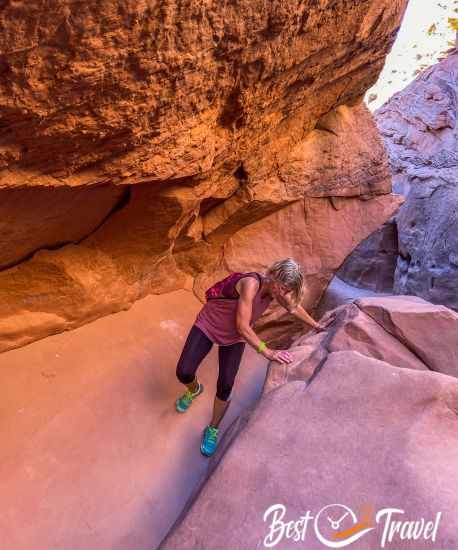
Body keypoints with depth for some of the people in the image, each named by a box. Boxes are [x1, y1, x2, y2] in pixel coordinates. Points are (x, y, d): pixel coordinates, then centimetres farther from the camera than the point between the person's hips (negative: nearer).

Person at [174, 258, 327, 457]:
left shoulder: (275, 288, -12)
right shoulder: (252, 283, -34)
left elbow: (294, 306, 10)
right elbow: (242, 326, -32)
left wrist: (316, 325, 19)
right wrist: (268, 352, -28)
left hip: (233, 338, 5)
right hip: (207, 325, -4)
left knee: (225, 387, -5)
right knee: (183, 373, -11)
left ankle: (212, 430, 21)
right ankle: (195, 389, 28)